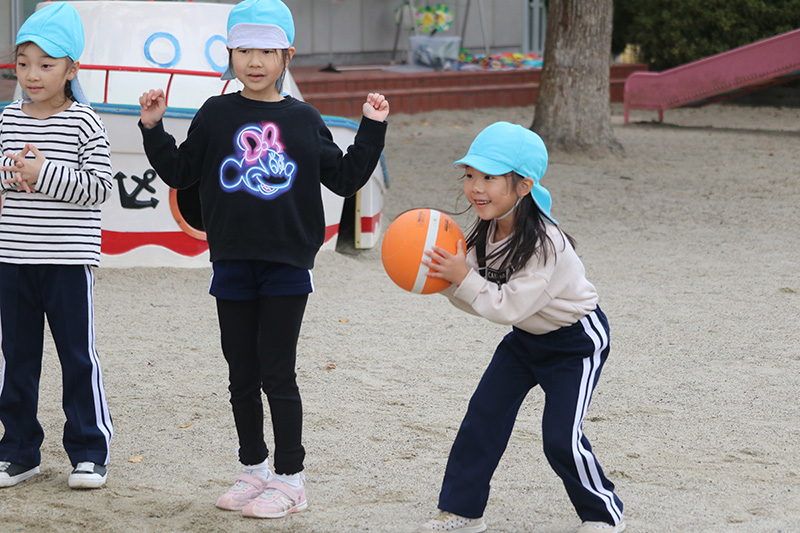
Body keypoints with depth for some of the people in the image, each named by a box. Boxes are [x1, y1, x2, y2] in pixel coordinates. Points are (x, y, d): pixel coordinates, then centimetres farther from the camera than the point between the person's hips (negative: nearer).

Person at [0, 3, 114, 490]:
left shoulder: (84, 124, -7)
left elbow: (100, 187, -12)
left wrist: (45, 172, -19)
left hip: (68, 258, -5)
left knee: (78, 355, 2)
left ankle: (89, 450, 11)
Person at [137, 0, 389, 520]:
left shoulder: (304, 120, 2)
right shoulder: (216, 115, 3)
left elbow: (346, 179, 7)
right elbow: (180, 172, 9)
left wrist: (372, 129, 0)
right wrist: (153, 129, -1)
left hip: (287, 266, -2)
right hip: (232, 263, 2)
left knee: (277, 374, -1)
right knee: (242, 375, 11)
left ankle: (290, 477, 9)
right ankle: (254, 470, 24)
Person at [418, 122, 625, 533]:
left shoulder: (546, 245, -32)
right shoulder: (486, 233, -8)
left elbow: (508, 306, -31)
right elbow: (477, 301, -3)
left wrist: (464, 279, -34)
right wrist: (447, 280, -20)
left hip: (576, 341, -7)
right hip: (526, 337, 8)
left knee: (561, 436, -10)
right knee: (483, 416, 0)